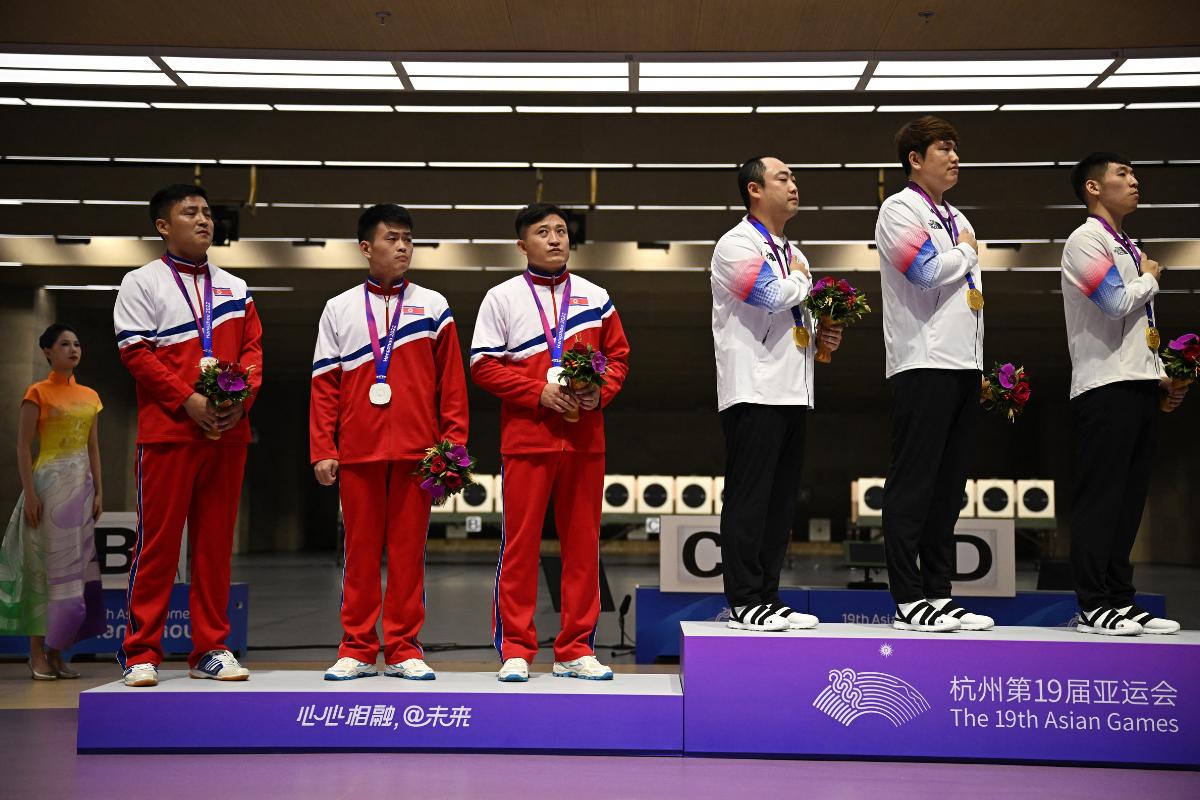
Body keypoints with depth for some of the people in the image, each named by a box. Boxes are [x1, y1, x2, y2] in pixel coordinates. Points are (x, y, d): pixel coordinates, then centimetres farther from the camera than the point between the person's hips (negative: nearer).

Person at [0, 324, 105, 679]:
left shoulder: (90, 397, 13)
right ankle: (37, 653, 3)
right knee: (45, 565, -3)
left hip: (82, 484, 6)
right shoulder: (38, 393, -3)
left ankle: (56, 652, 11)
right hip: (50, 482, -6)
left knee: (75, 567, 5)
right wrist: (29, 494, -14)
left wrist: (98, 491, 9)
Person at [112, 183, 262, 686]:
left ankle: (210, 649, 13)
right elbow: (136, 353, -5)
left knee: (216, 542, 6)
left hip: (228, 432, 4)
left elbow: (252, 347, 12)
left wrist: (243, 398, -7)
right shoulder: (142, 283, 4)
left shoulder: (234, 287, 18)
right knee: (158, 541, -2)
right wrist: (188, 400, -15)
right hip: (168, 430, -4)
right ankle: (141, 653, 5)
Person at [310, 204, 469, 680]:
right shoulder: (339, 309, 11)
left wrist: (453, 442, -1)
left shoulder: (433, 306, 9)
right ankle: (356, 649, 12)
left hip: (415, 449, 0)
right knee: (361, 551, 5)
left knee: (408, 550, 3)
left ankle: (404, 649, 10)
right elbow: (324, 386, 7)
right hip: (357, 450, 1)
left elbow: (452, 382, 7)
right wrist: (322, 451, 0)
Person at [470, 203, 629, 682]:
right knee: (520, 544, -2)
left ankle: (575, 650, 13)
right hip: (526, 439, -2)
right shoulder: (502, 298, 5)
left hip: (585, 439, 3)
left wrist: (601, 392, -7)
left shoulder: (595, 297, 13)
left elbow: (618, 355, 13)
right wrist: (539, 392, -13)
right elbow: (483, 366, -2)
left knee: (582, 543, 4)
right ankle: (515, 649, 7)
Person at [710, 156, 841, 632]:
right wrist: (803, 280, -1)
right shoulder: (736, 244, -5)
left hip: (792, 393, 9)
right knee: (748, 499, -7)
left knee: (780, 503, 9)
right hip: (754, 392, -9)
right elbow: (772, 296, -22)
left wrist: (822, 336, 9)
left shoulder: (791, 252, 23)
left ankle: (767, 598, 15)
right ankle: (744, 603, -3)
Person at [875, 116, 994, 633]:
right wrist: (966, 252, 2)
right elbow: (927, 271, -18)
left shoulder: (956, 220, 24)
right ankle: (909, 601, -5)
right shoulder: (899, 210, -1)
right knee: (913, 484, -7)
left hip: (964, 365, 8)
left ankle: (938, 594, 12)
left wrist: (980, 365, 17)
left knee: (948, 486, 8)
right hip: (922, 363, -8)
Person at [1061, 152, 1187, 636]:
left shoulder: (1126, 248, 23)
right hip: (1105, 387, -9)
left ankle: (1120, 599, 12)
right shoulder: (1086, 239, -5)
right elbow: (1116, 303, -18)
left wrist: (1162, 376, 16)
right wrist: (1150, 277, 1)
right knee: (1100, 497, -8)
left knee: (1129, 497, 8)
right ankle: (1093, 605, -5)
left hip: (1139, 385, 9)